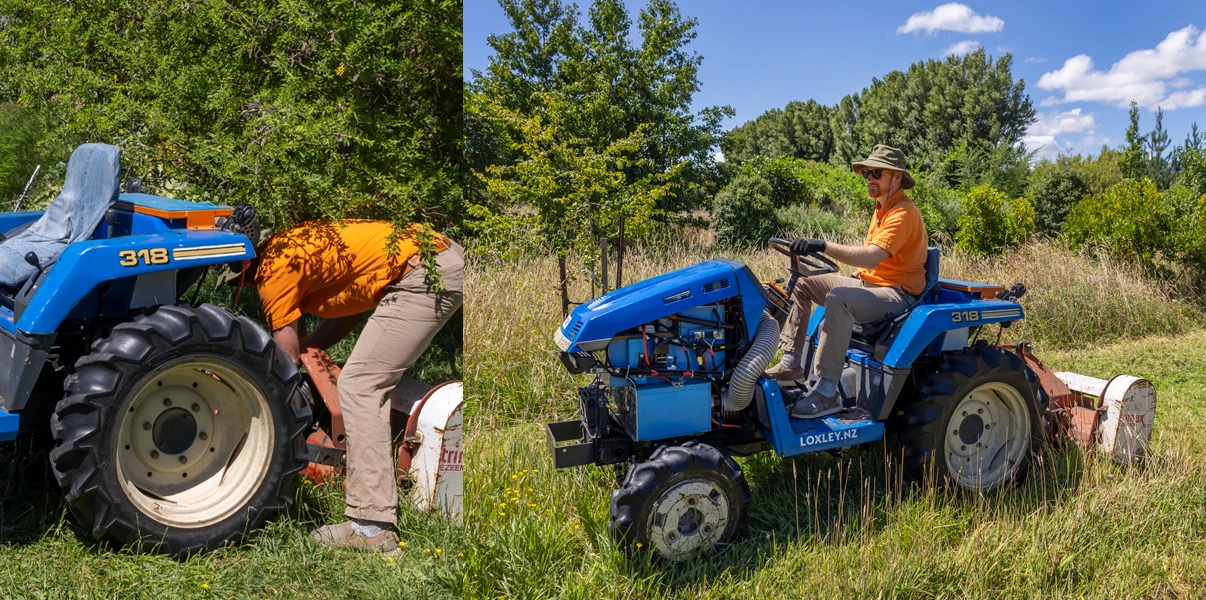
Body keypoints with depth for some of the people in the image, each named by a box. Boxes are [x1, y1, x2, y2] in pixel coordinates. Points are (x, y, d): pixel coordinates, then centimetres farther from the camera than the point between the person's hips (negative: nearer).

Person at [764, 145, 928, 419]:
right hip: (869, 283, 10)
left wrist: (824, 246, -40)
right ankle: (790, 364, -5)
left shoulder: (902, 213, -17)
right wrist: (859, 277, 2)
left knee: (838, 298, -37)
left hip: (897, 293, -10)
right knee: (802, 283, 2)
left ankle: (827, 392, -35)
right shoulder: (882, 208, 15)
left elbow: (872, 257, -32)